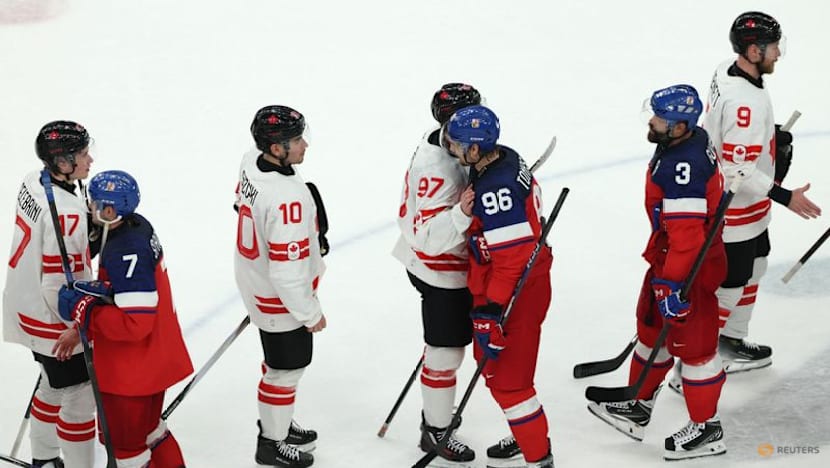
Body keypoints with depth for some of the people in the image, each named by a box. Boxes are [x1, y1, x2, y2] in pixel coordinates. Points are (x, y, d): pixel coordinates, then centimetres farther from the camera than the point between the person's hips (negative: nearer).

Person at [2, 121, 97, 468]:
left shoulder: (34, 181, -4)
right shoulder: (65, 214, -31)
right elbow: (58, 283, -27)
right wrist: (75, 326, -15)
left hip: (28, 308, 10)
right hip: (55, 324, -10)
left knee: (54, 383, 26)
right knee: (79, 397, 3)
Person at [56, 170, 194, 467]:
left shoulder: (125, 253, -29)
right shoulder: (137, 225, 0)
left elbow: (135, 323, -31)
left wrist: (82, 310, -24)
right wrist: (95, 289, -6)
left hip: (131, 372, -10)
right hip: (154, 359, 10)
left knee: (124, 442, 7)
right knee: (147, 426, 27)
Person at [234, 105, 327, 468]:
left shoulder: (252, 162, -10)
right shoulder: (286, 199, -37)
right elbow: (288, 269, -31)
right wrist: (310, 313, -17)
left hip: (255, 279, 9)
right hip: (280, 299, -9)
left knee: (280, 360, 27)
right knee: (287, 367, 12)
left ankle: (277, 422, 47)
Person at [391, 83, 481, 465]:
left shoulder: (443, 144, -3)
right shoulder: (437, 170, -33)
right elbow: (428, 239, -36)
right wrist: (461, 213, -50)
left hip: (440, 265, 10)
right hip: (442, 273, -10)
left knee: (441, 344, 26)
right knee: (446, 353, 5)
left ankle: (434, 409, 45)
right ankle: (436, 432, 21)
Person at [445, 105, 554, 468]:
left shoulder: (496, 189, -29)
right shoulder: (503, 159, 2)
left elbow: (511, 257, -28)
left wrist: (491, 311, -24)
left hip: (516, 293, -11)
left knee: (506, 377, -1)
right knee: (493, 364, 24)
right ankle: (527, 437, 39)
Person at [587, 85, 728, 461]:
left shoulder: (684, 166, -29)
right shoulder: (688, 141, 3)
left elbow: (687, 233, -31)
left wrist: (672, 283, -28)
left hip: (693, 265, -10)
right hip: (668, 256, 10)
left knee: (692, 344, 3)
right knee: (652, 329, 21)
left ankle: (707, 429, 17)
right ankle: (639, 407, 36)